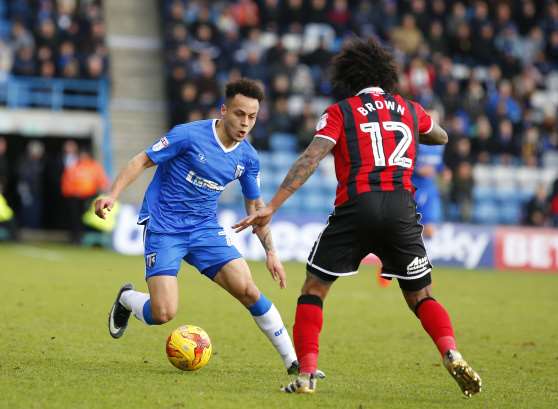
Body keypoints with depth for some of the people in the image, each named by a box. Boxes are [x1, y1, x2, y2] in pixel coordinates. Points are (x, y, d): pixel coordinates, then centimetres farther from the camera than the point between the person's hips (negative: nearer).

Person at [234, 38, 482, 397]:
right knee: (422, 297, 14)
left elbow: (310, 159, -5)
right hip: (402, 210, 3)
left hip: (356, 207, -3)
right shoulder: (410, 109, 18)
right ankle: (451, 354, -12)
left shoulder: (340, 112, 7)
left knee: (314, 290, 11)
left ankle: (307, 375, 0)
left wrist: (272, 206, -8)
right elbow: (441, 137, 39)